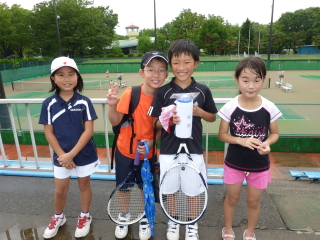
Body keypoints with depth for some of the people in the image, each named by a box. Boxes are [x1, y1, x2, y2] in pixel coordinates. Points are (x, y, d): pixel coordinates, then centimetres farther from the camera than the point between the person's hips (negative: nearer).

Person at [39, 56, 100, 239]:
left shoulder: (84, 102, -11)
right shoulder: (49, 104, -6)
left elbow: (88, 131, -14)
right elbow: (49, 133, -4)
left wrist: (72, 154, -18)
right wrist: (62, 155, -12)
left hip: (84, 155, -1)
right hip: (61, 156, 2)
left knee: (84, 185, 17)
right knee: (60, 191, 16)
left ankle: (85, 217, 41)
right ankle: (58, 217, 45)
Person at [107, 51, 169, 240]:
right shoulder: (130, 93, -20)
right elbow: (115, 121, -16)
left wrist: (152, 141, -17)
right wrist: (112, 105, -34)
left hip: (148, 153, 2)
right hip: (125, 151, -1)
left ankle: (145, 219, 45)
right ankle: (124, 216, 46)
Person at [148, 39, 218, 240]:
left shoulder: (203, 90, -3)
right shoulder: (163, 92, -6)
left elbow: (213, 117, 8)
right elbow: (155, 123, -2)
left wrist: (199, 112, -12)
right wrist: (169, 119, -23)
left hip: (194, 149, 1)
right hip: (169, 150, 0)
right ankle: (173, 222, 43)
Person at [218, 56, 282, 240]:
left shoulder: (269, 108, -13)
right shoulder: (230, 107, -16)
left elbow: (275, 133, 0)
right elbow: (222, 134, -8)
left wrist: (267, 143, -21)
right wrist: (242, 141, -25)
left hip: (260, 165, 1)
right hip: (234, 163, -1)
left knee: (254, 201, 19)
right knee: (232, 198, 18)